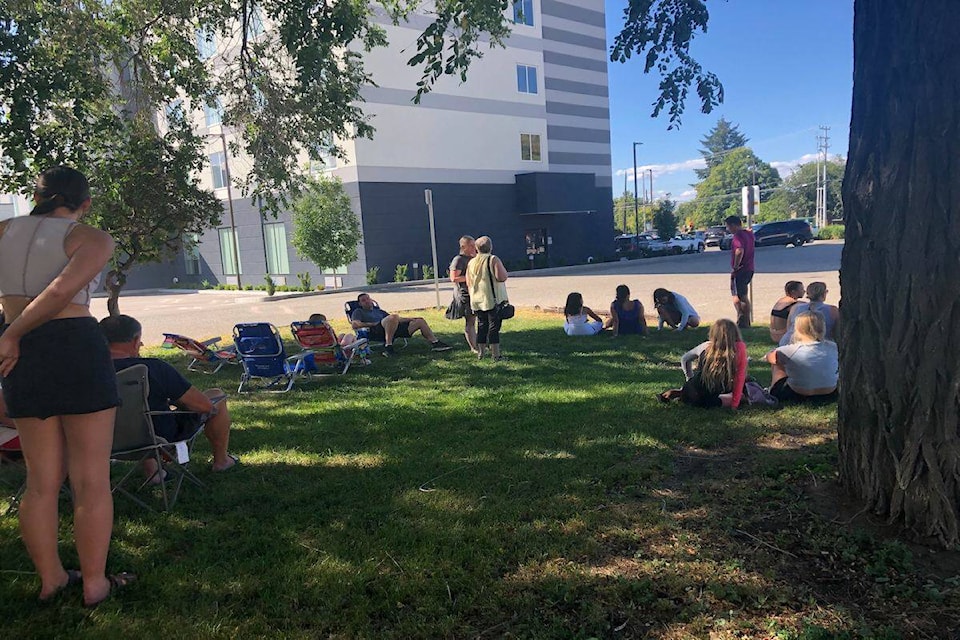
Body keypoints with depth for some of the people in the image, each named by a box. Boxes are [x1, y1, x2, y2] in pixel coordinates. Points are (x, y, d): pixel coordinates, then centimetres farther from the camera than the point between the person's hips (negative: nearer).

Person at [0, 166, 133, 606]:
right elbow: (61, 291, -18)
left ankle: (50, 578, 27)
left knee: (42, 479, 16)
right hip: (76, 349, -5)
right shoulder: (91, 239, -3)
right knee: (91, 479, 5)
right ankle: (95, 584, 13)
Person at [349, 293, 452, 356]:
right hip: (376, 331, -7)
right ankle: (388, 347, -37)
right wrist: (371, 324, -11)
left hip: (393, 329, 7)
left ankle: (435, 343, 4)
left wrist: (411, 319, 24)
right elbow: (354, 325, -3)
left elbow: (398, 320, 35)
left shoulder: (378, 310, 35)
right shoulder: (358, 312, 18)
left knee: (420, 321, 5)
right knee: (393, 316, -38)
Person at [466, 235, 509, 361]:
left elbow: (468, 283, 11)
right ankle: (496, 355, -1)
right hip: (493, 299, -5)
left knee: (481, 325, 14)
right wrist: (506, 273, 3)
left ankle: (480, 353, 19)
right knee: (494, 326, -2)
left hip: (477, 300, 5)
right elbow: (501, 277, -18)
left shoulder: (471, 263, 8)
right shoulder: (493, 260, -8)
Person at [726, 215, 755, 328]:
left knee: (737, 297, -4)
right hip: (749, 269, 10)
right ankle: (746, 322, 24)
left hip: (740, 270, -10)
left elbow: (740, 251, -33)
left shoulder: (738, 236, -18)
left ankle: (741, 322, -8)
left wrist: (735, 267, -25)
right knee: (744, 297, 18)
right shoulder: (749, 234, 12)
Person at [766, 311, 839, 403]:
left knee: (777, 364, 19)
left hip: (797, 397, -3)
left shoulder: (790, 351, -17)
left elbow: (769, 357, 3)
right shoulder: (832, 347, -8)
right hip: (830, 395, 4)